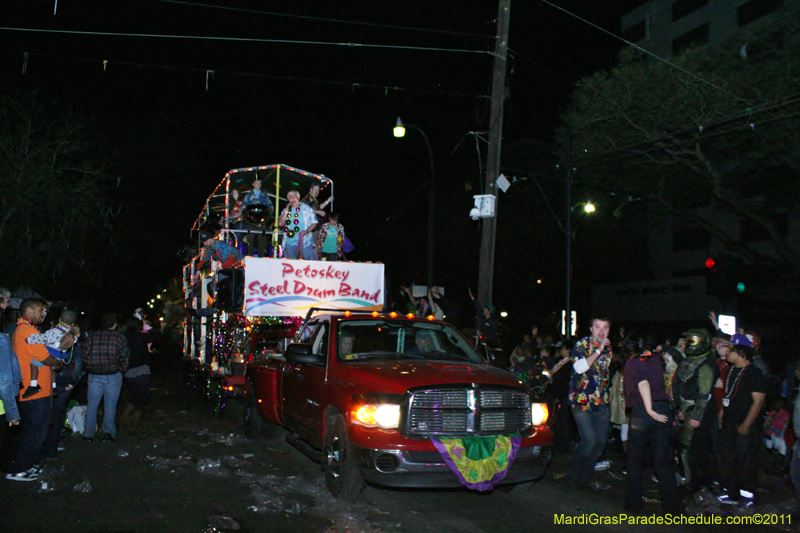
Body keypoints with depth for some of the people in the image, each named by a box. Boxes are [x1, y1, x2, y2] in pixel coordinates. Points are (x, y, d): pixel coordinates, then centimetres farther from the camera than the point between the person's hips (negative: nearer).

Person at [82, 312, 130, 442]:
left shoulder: (93, 336, 3)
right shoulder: (119, 337, -4)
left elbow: (85, 355, 5)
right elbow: (125, 357, -7)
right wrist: (123, 369, 8)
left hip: (94, 376, 2)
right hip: (113, 376, -2)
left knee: (92, 405, 11)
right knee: (110, 405, 6)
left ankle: (88, 433, 12)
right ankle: (108, 433, 4)